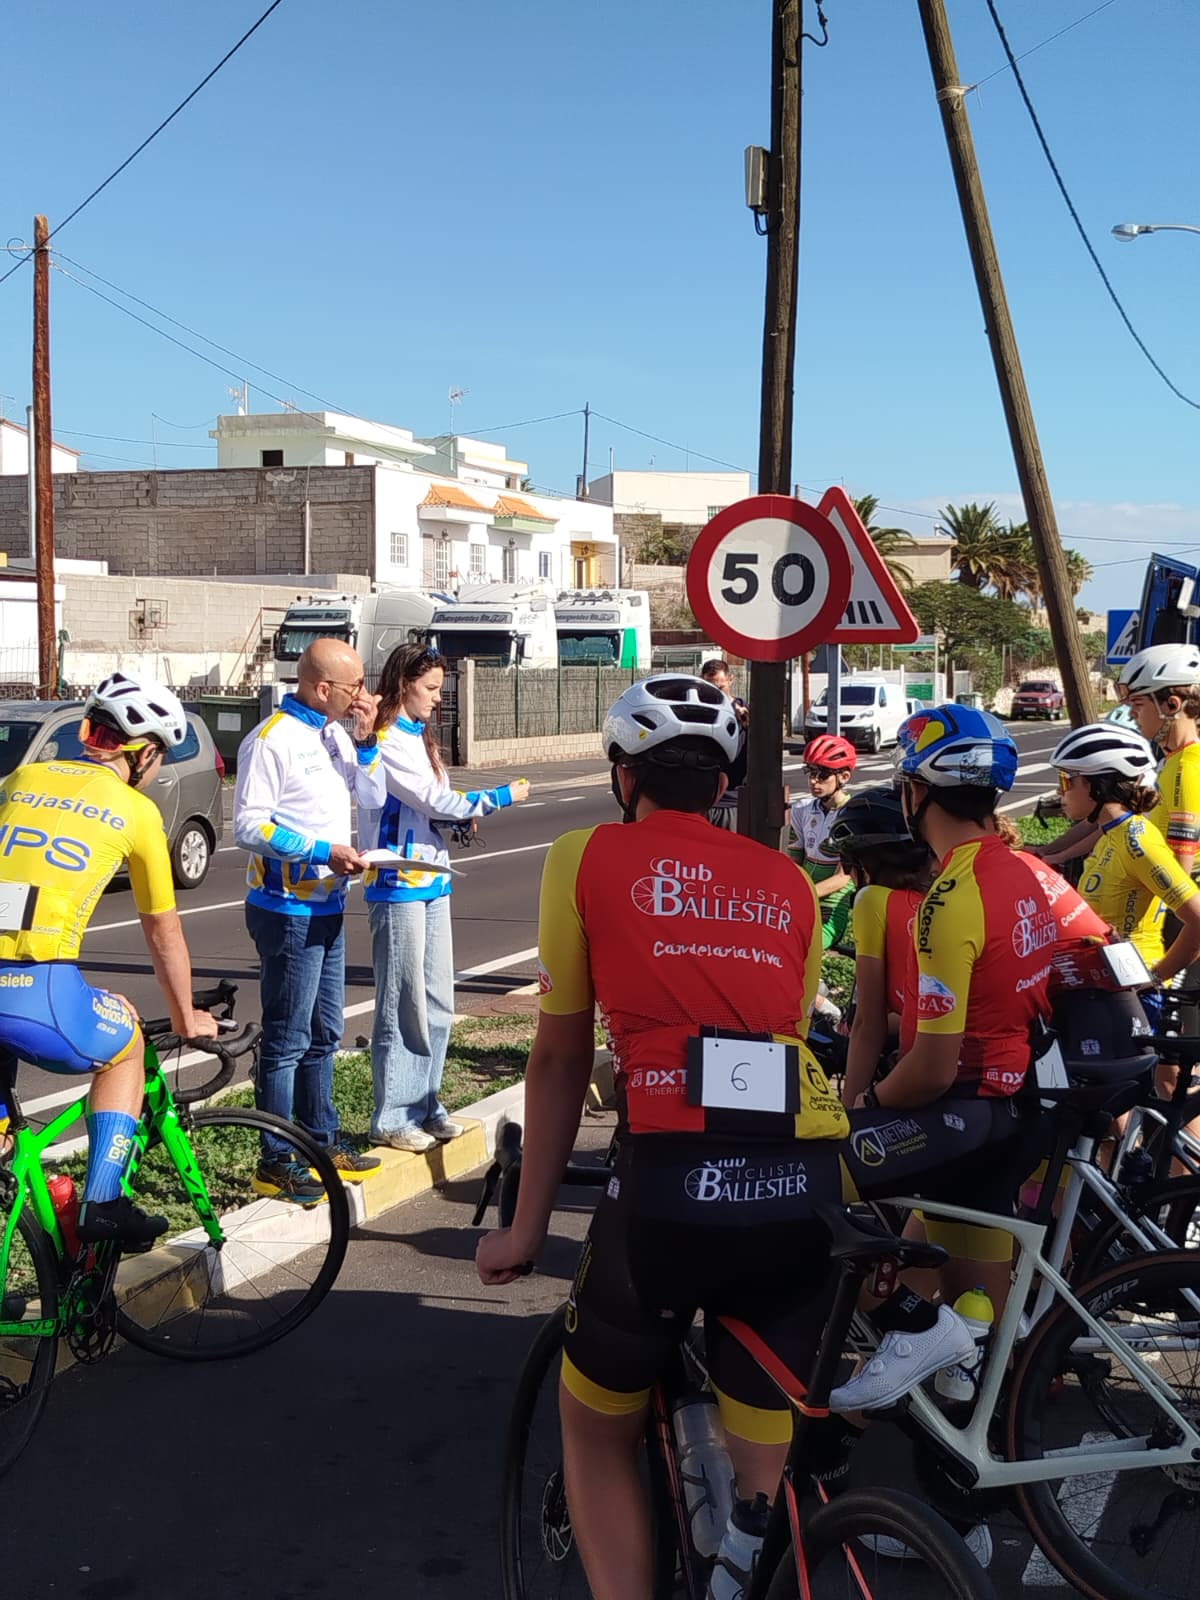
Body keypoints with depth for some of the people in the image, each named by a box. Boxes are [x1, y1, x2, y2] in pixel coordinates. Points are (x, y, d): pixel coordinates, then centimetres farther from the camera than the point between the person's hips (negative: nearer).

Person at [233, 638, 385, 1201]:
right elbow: (250, 825, -20)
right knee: (287, 1040, -2)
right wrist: (323, 850, -20)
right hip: (288, 910, -9)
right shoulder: (272, 740, -17)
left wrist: (366, 739, -2)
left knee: (323, 1033, 18)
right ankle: (276, 1163, 6)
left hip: (327, 906, 9)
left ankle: (323, 1141, 30)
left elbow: (371, 797, 11)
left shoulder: (336, 734, 9)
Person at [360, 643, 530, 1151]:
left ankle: (424, 1105, 22)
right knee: (403, 1005, -4)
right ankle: (391, 1119, 5)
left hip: (432, 881, 9)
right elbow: (436, 801, -15)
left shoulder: (419, 736, 16)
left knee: (436, 1003, 12)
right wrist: (501, 797, -6)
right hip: (399, 885, -9)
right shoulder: (385, 742, -13)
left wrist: (461, 812, 0)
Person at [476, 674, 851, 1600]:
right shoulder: (789, 883, 19)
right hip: (809, 1184, 3)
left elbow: (560, 1061, 11)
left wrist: (528, 1225, 20)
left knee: (597, 1428, 23)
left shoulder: (588, 857, 10)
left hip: (676, 1178, -3)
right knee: (761, 1469, 20)